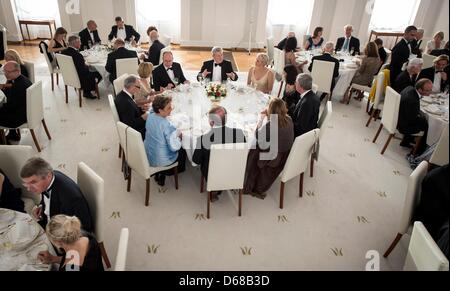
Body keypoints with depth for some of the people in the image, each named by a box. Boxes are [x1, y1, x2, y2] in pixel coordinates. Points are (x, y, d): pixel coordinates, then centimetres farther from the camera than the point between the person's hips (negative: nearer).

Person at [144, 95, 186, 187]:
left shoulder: (150, 116, -8)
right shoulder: (166, 125, -30)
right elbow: (174, 147, -25)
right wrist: (179, 136, -9)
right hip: (160, 160, -7)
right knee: (182, 151, 21)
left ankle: (158, 173, 33)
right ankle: (162, 175, 30)